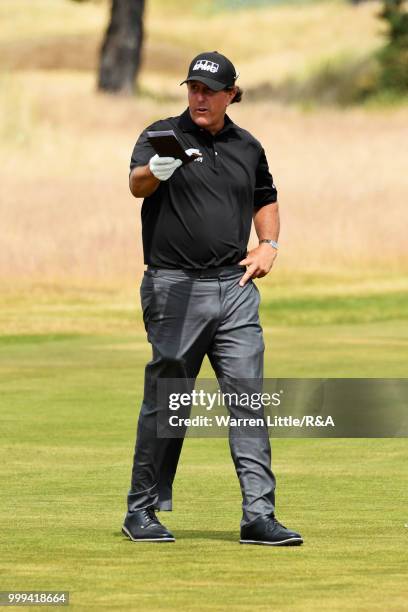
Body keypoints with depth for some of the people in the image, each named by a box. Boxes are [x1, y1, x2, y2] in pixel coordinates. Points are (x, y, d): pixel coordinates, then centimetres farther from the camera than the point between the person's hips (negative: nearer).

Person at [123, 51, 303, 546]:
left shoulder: (248, 148, 13)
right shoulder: (163, 135, -2)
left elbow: (265, 199, 30)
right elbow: (136, 184, -21)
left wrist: (268, 245, 12)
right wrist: (155, 171, -45)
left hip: (235, 287, 4)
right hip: (174, 287, -4)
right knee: (165, 403, 1)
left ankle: (258, 515, -5)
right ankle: (142, 512, 12)